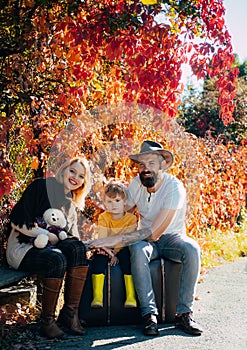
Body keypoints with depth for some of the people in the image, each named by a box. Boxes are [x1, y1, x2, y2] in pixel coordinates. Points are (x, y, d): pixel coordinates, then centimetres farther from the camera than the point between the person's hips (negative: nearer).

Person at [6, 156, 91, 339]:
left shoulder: (71, 204, 18)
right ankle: (47, 320, -22)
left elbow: (73, 238, 14)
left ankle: (70, 313, -26)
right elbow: (17, 220, -13)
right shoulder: (42, 187, -5)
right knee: (57, 260, -35)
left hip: (48, 248, 6)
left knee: (77, 248, -25)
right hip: (22, 247, -6)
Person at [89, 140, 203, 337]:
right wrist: (105, 242, -18)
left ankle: (184, 314, -24)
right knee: (138, 250, -34)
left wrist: (117, 239, -32)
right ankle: (149, 314, -27)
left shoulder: (174, 187, -23)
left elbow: (154, 232, -28)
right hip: (146, 238, 2)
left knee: (192, 249, -35)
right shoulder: (137, 183, -8)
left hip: (172, 237, -2)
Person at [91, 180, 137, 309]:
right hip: (108, 250, 1)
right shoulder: (103, 218, -5)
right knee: (99, 257, -28)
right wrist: (110, 253, -29)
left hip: (122, 250, -1)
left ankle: (131, 297, -30)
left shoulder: (131, 218, -8)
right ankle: (97, 297, -29)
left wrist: (116, 254, -23)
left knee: (126, 255, -32)